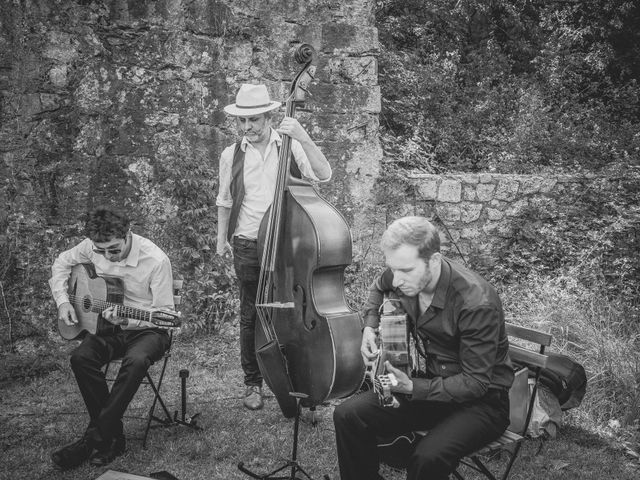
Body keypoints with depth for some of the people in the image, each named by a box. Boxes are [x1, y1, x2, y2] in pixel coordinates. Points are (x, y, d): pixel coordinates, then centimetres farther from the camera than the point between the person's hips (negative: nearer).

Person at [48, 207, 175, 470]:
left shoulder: (156, 260, -22)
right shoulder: (93, 246, -7)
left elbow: (165, 313, -17)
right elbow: (62, 263, 14)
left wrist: (126, 321, -31)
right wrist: (62, 301, 1)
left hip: (147, 329, -4)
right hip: (108, 327, 5)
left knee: (136, 361, -37)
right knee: (81, 357, -26)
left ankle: (96, 437, -21)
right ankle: (113, 434, -13)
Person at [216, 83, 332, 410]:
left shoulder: (291, 147, 0)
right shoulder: (231, 155, 5)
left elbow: (323, 175, -14)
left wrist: (303, 138, -22)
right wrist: (222, 239, 18)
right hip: (248, 248, 1)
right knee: (251, 317, 8)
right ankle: (253, 383, 23)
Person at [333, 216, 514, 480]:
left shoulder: (477, 303, -28)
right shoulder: (402, 276, -8)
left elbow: (475, 383, -21)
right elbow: (378, 289, 19)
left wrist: (413, 388, -28)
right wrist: (370, 326, 3)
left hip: (481, 402, -6)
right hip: (427, 384, 6)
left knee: (428, 458, -34)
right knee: (348, 415, -15)